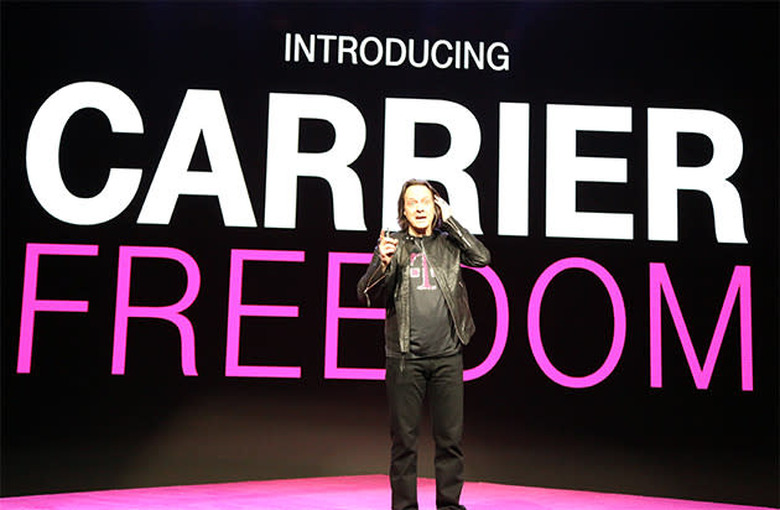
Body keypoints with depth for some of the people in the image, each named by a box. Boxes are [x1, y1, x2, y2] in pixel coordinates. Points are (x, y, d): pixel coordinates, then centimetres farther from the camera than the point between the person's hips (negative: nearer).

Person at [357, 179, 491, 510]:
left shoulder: (449, 243, 12)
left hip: (447, 356, 1)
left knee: (450, 436, 5)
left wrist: (450, 221, 1)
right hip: (405, 357, -1)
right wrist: (382, 263, -19)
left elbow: (482, 258, -2)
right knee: (404, 438, 3)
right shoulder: (392, 245, 6)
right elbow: (365, 295, 1)